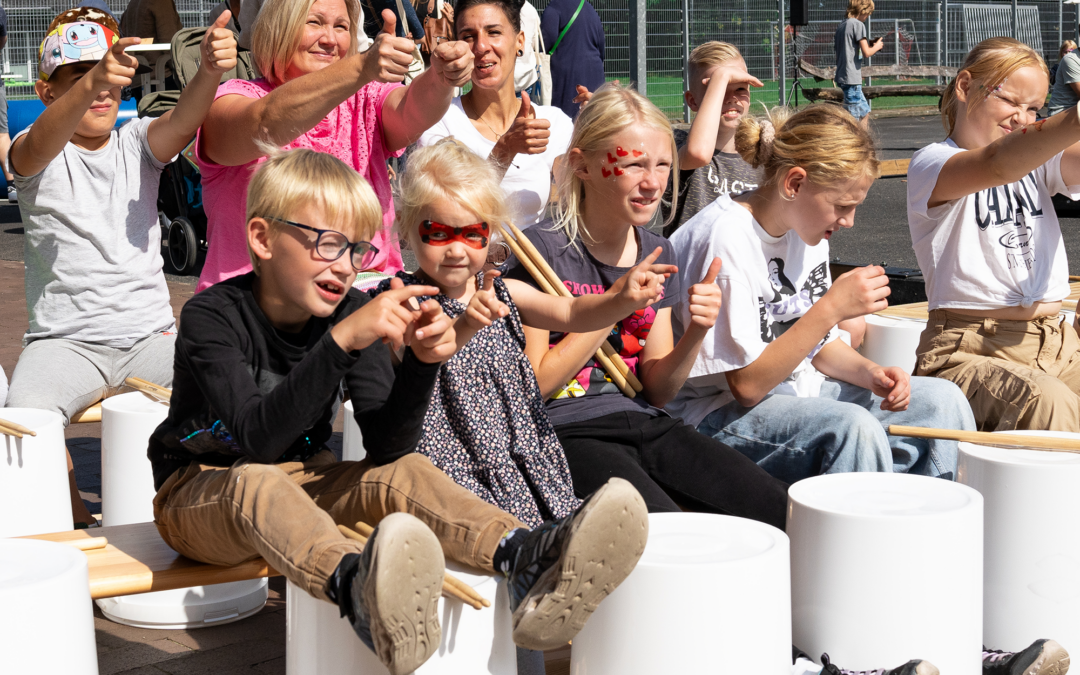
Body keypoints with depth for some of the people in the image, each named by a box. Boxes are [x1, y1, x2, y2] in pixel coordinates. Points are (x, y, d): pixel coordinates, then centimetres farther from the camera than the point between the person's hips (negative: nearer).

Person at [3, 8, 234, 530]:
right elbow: (42, 143, -26)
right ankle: (75, 522, -4)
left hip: (150, 334, 2)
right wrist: (92, 83, -48)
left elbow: (182, 120, -15)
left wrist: (209, 70, -39)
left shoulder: (137, 143, 8)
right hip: (65, 340, -2)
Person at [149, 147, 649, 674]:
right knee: (257, 483, -38)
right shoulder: (210, 317, -19)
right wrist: (342, 341, -45)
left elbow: (386, 446, -12)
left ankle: (528, 564, -47)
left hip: (299, 483, 5)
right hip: (198, 494, -5)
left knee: (405, 473, -20)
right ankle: (359, 591, -70)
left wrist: (421, 363, -31)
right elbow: (256, 438, -35)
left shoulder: (348, 315, -4)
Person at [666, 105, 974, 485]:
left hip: (797, 390, 9)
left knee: (942, 400, -1)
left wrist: (869, 373, -6)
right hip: (721, 411, -9)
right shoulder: (725, 238, -22)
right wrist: (832, 308, -27)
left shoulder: (807, 226, 5)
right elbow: (747, 385, -23)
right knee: (853, 427, -34)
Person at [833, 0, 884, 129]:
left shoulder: (842, 25, 15)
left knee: (865, 113, 17)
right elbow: (866, 53, -16)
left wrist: (868, 46, 17)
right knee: (853, 117, -6)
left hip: (842, 76, 9)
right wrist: (876, 47, 4)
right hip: (852, 79, -9)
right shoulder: (858, 24, -11)